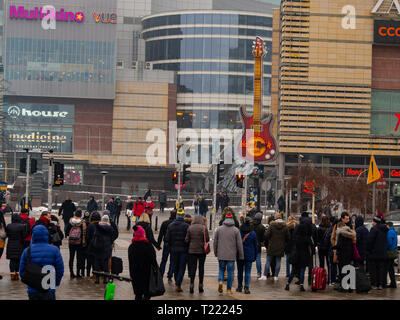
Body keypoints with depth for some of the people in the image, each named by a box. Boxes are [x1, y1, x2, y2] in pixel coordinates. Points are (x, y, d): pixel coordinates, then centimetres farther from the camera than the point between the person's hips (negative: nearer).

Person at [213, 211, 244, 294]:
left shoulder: (219, 229, 1)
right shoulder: (236, 230, -3)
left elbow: (215, 242, 5)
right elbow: (239, 244, -3)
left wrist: (216, 253, 17)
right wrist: (241, 256, 5)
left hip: (221, 255, 1)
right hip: (232, 255, -1)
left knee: (221, 270, 15)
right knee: (230, 272, 7)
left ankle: (220, 281, -11)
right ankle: (229, 289, 10)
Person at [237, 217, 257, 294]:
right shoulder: (253, 233, -4)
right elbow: (255, 246, 3)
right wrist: (255, 256, 13)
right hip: (249, 256, -1)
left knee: (240, 271, 13)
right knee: (248, 272, 1)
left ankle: (240, 286, 19)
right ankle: (246, 287, -9)